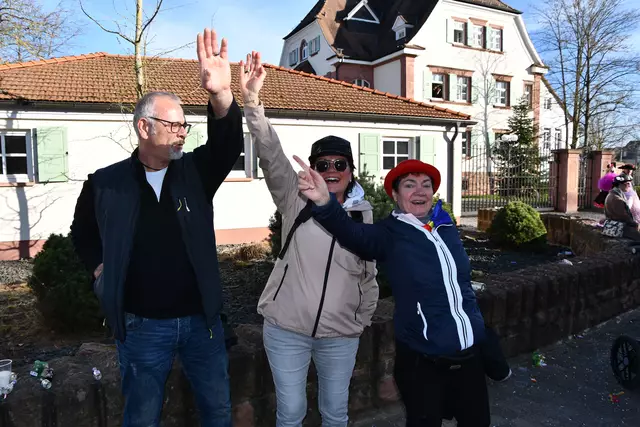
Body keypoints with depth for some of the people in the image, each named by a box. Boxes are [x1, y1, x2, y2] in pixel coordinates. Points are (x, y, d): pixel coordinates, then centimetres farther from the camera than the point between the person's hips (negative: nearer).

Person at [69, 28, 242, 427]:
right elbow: (83, 231, 15)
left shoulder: (195, 172, -2)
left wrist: (221, 96, -38)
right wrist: (101, 268, 1)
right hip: (142, 325, -1)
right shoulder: (105, 183, -4)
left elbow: (229, 145, -20)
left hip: (201, 318, 1)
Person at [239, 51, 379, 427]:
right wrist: (252, 100, -33)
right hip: (287, 329, -2)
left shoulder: (362, 212, 0)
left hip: (340, 335, 2)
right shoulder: (296, 201, -7)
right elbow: (271, 155, -21)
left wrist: (364, 318, 13)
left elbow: (368, 272, 10)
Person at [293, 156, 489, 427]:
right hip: (422, 361, -5)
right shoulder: (389, 234, -11)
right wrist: (325, 202, -53)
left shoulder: (447, 227, 4)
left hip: (470, 355, 5)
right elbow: (353, 233, -33)